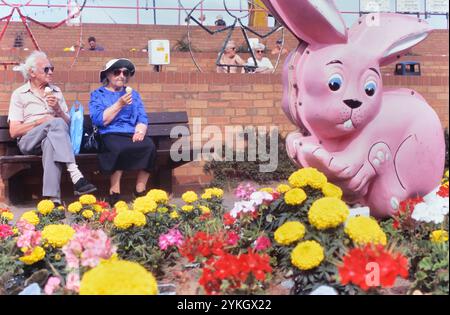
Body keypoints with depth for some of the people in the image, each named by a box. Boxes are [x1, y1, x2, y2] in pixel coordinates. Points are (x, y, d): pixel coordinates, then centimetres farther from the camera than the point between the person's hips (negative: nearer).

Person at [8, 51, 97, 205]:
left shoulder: (56, 91, 20)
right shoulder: (19, 94, 9)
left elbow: (68, 123, 15)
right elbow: (14, 131, 0)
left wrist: (58, 109, -4)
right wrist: (40, 121, -10)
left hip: (52, 138, 2)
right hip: (29, 141, -2)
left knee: (50, 143, -37)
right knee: (56, 123, -33)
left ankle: (52, 198, -51)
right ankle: (76, 175, -44)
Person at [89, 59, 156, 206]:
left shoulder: (134, 94, 25)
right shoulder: (98, 94, 13)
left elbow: (143, 117, 14)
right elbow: (98, 120, -4)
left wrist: (140, 130, -9)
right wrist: (120, 104, -10)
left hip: (133, 134, 3)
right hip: (111, 134, -3)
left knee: (150, 146, -30)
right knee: (121, 148, -38)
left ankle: (140, 191, -19)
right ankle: (115, 192, -24)